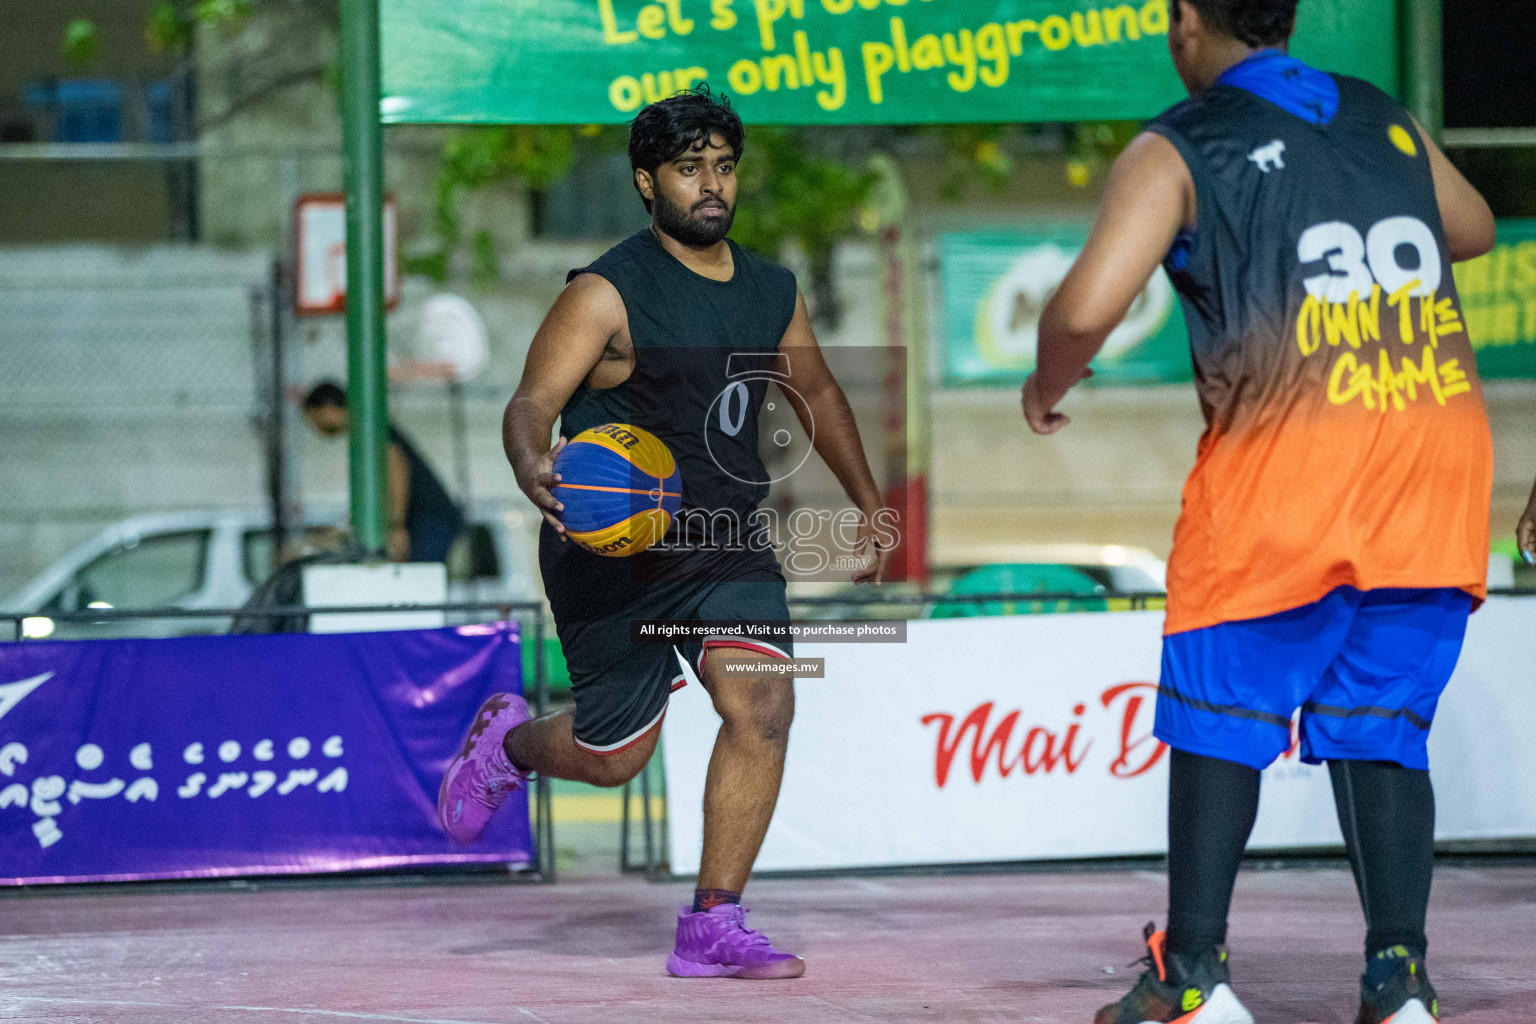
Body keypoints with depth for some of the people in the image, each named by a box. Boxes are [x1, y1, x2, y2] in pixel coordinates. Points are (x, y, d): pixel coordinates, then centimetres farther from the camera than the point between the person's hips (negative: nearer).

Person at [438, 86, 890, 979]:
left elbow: (817, 392, 25)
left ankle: (713, 927, -10)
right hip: (615, 551, -4)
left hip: (729, 544, 5)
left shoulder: (772, 292, 6)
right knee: (615, 755, 4)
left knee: (763, 705, -18)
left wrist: (870, 502, 25)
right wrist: (534, 469, -43)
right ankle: (507, 740, 41)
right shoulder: (609, 295, -13)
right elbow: (532, 403, -22)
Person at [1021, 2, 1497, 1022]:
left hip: (1285, 449, -4)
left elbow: (1088, 308, -8)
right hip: (1440, 445, 4)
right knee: (1382, 726, 10)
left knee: (1221, 713, 9)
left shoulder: (1178, 151, 3)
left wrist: (1047, 386, 13)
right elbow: (1474, 229, 37)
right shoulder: (1386, 120, 19)